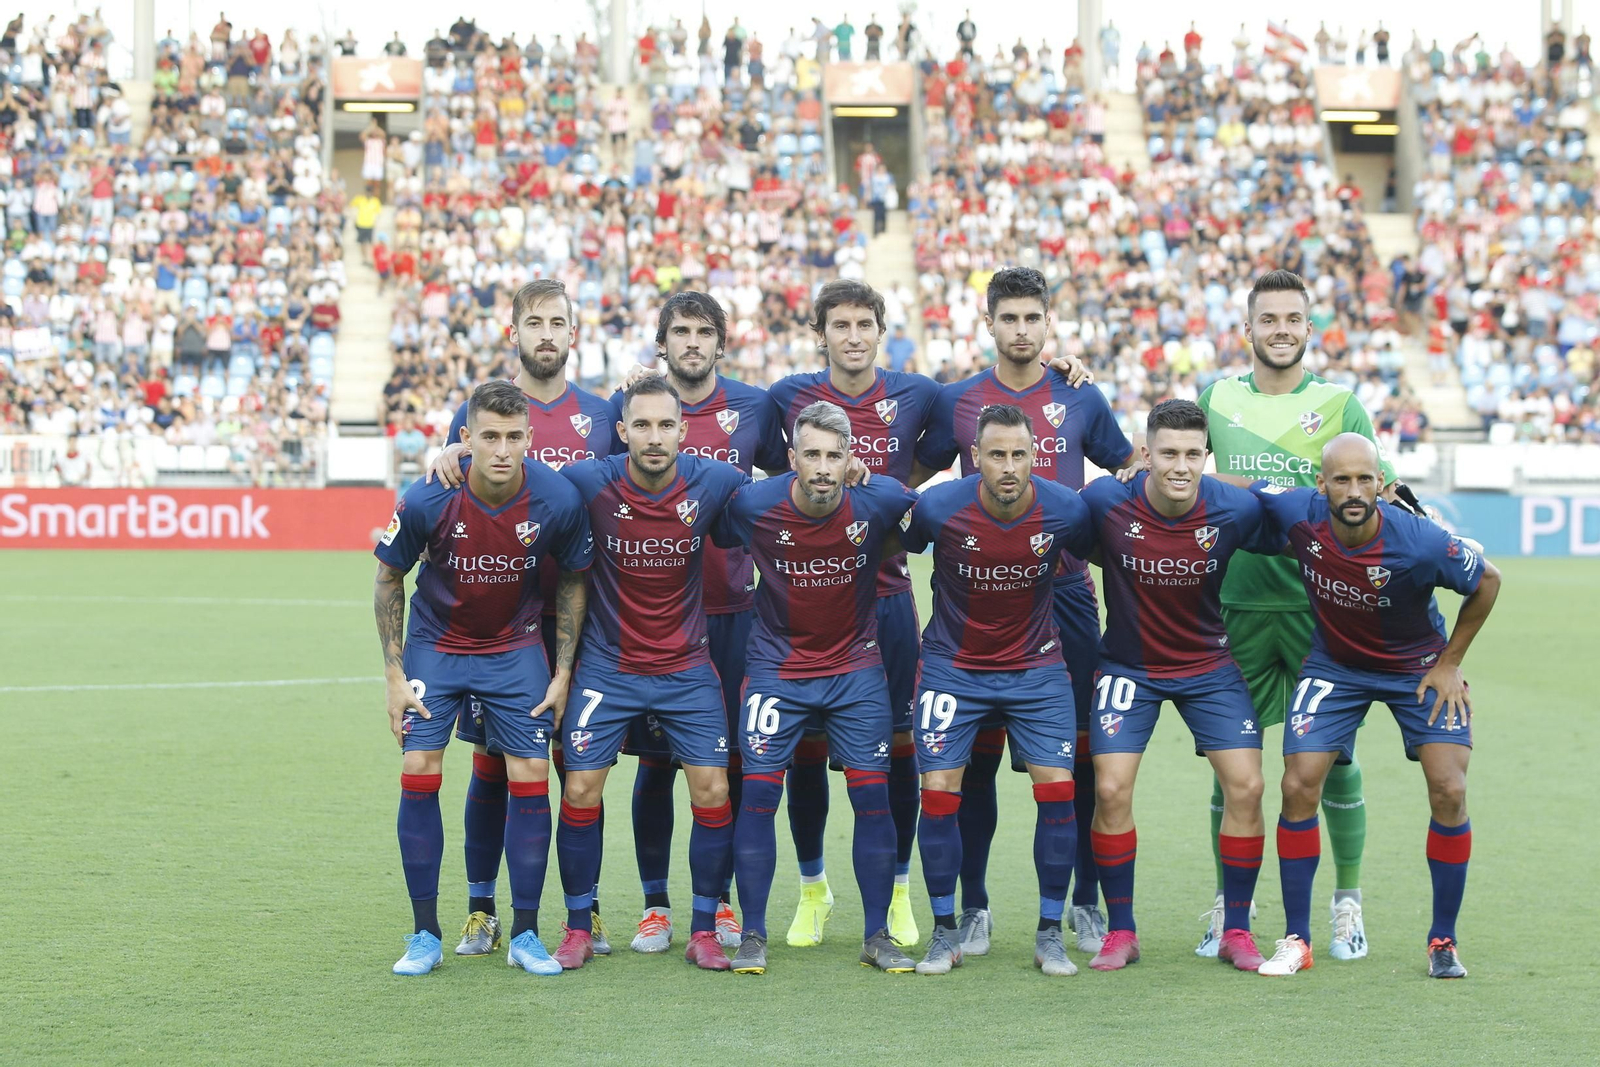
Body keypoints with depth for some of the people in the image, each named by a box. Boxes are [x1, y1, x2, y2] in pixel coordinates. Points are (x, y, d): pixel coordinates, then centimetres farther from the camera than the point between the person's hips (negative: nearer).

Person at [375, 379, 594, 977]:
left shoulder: (558, 500, -20)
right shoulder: (427, 500, -22)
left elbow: (572, 582, -1)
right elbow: (388, 579, -5)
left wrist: (563, 673, -3)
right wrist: (395, 673, -7)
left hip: (516, 648, 1)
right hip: (436, 646, 0)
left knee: (531, 779, -6)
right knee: (419, 775, -9)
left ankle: (525, 935, 7)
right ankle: (425, 934, 4)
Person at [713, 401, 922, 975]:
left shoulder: (879, 500, -14)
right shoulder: (753, 505, -15)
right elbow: (711, 540, 4)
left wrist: (872, 558, -1)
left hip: (856, 668, 1)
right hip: (777, 665, -1)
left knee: (872, 795, -2)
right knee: (759, 793, -5)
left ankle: (878, 935, 10)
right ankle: (752, 936, 6)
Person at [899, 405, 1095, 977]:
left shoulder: (1065, 509, -14)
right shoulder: (938, 507, -18)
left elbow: (1094, 554, 7)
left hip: (1036, 666, 1)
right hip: (953, 667, -1)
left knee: (1058, 789, -7)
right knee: (939, 792, -7)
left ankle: (1050, 934, 8)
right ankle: (945, 933, 10)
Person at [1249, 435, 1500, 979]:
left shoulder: (1421, 542, -31)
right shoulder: (1297, 514, -25)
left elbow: (1487, 581, -11)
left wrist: (1449, 663, -6)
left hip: (1418, 667, -2)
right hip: (1335, 665, 2)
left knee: (1449, 792, -11)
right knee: (1299, 788, -9)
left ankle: (1443, 940, 6)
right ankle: (1296, 940, 5)